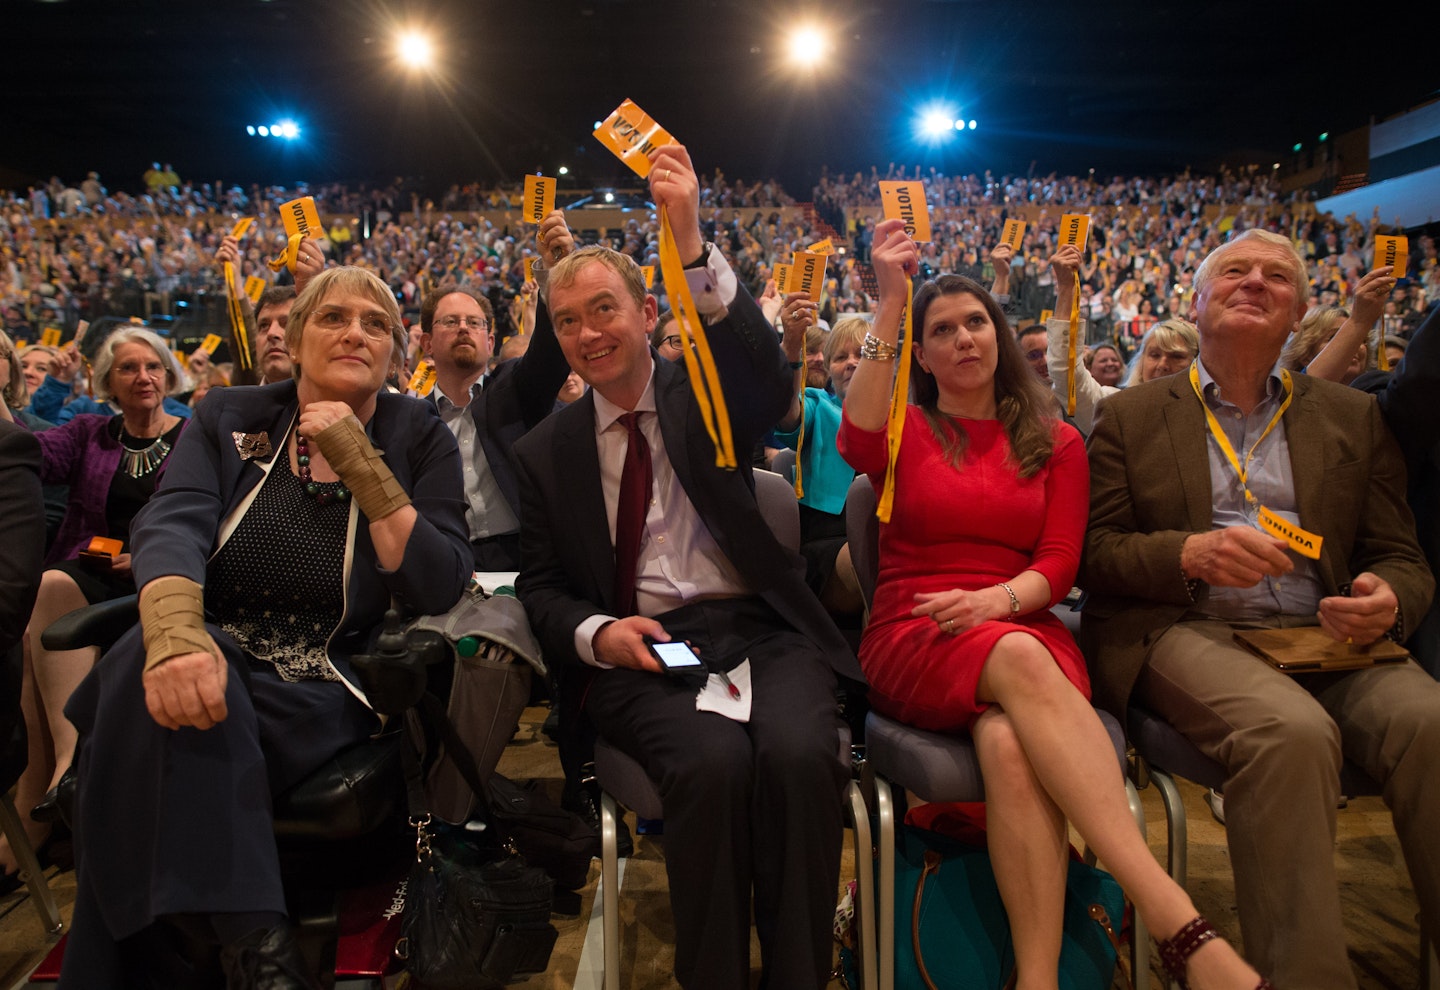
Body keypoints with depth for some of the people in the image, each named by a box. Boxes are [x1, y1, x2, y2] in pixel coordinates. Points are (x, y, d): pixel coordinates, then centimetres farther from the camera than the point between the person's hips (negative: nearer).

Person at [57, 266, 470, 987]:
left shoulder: (419, 438, 3)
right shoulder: (229, 418, 8)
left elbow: (441, 589, -8)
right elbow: (171, 526, -12)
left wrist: (360, 464, -14)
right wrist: (175, 632, -34)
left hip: (320, 696, -2)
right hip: (213, 660, 2)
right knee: (155, 675, -32)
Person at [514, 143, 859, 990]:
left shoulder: (707, 394, 8)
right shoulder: (545, 452, 12)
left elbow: (771, 377, -16)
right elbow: (540, 587, 13)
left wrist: (692, 246, -28)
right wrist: (597, 633, -10)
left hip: (758, 626, 0)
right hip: (633, 651, 0)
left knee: (799, 753, -29)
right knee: (714, 760, -30)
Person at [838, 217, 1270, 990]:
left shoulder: (1054, 441, 16)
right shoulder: (907, 431, 13)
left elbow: (1059, 563, 6)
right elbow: (857, 444, -14)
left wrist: (995, 598, -18)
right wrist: (890, 304, -14)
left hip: (1022, 632, 2)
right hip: (912, 637, -1)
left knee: (1012, 745, -36)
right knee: (1020, 660, -37)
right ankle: (1177, 922, -40)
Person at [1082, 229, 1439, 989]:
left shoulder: (1354, 418, 19)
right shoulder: (1130, 417, 12)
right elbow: (1094, 551, 4)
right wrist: (1192, 553, -15)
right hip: (1189, 634, -3)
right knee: (1292, 730, -33)